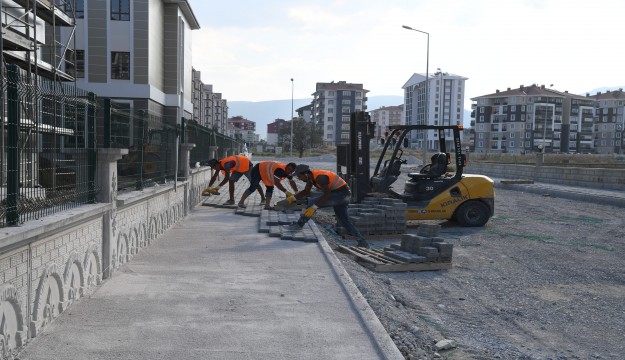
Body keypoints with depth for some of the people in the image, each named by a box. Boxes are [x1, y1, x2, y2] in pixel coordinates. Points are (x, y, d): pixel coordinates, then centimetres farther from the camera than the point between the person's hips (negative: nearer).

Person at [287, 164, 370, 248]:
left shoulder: (320, 177, -26)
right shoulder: (310, 176, 4)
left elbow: (327, 194, -28)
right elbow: (306, 191, 16)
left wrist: (314, 207, -30)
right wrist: (293, 197, 3)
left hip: (342, 193, -10)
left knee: (312, 202, -16)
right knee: (343, 220, 11)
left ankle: (300, 224, -6)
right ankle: (362, 241, 11)